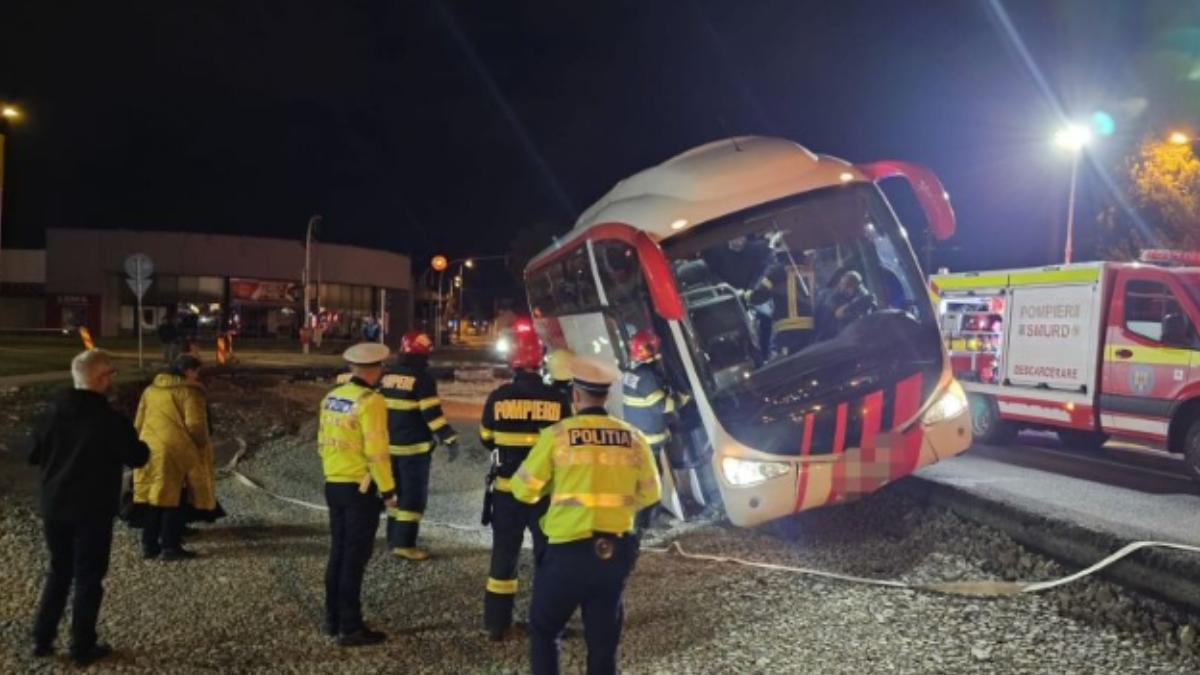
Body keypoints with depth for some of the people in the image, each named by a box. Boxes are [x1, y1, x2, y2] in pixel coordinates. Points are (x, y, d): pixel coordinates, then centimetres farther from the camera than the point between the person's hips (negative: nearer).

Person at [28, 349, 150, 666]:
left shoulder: (53, 414, 0)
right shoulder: (110, 420, -18)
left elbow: (34, 456, 11)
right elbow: (138, 458, -10)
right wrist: (139, 445, 10)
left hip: (54, 508, 6)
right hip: (92, 511, -5)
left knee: (58, 572, 20)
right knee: (88, 578, 6)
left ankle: (42, 639, 23)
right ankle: (83, 647, 12)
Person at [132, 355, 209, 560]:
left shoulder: (150, 389, 15)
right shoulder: (189, 391, -6)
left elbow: (138, 423, 17)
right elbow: (195, 425, -12)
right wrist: (204, 444, 4)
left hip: (149, 450, 6)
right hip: (175, 451, -6)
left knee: (152, 498, 14)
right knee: (174, 500, 2)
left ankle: (149, 545, 19)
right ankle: (170, 546, 3)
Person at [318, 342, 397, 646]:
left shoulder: (331, 398, 7)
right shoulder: (370, 401, -17)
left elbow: (323, 442, 13)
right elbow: (376, 451, -20)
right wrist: (388, 490, -12)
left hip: (334, 485, 8)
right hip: (361, 489, -7)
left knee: (338, 553, 17)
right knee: (354, 557, 0)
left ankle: (333, 620, 26)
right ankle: (350, 628, 6)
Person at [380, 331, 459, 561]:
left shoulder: (387, 377, 9)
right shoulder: (423, 379, -14)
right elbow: (432, 413, -20)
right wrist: (449, 439, -20)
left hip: (390, 445, 7)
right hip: (414, 447, -7)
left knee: (397, 491, 18)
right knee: (413, 494, -2)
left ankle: (394, 538, 24)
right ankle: (404, 543, -3)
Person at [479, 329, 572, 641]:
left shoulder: (497, 398, -8)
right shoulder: (558, 399, -11)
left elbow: (487, 441, 6)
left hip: (507, 490, 1)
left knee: (504, 554, 13)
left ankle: (496, 623, 20)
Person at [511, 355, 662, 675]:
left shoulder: (557, 434, -7)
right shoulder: (633, 438, 2)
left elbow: (524, 489, 0)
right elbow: (650, 494, 12)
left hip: (569, 552, -3)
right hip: (616, 552, 3)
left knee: (543, 630, 19)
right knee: (603, 641, 16)